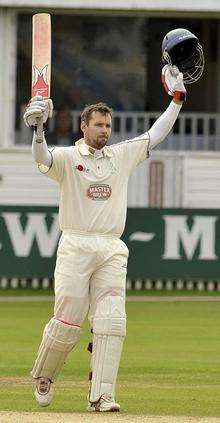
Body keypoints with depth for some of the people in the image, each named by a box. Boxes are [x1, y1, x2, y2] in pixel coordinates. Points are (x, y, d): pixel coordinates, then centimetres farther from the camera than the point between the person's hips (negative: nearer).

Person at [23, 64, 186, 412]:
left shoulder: (122, 155, 15)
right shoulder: (67, 157, 2)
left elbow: (155, 135, 18)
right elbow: (43, 159, -19)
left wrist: (177, 99, 13)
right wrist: (38, 130, -37)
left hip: (112, 250, 4)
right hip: (76, 246, -4)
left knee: (111, 323, -8)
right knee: (67, 322, -5)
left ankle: (102, 396, -9)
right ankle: (43, 377, 21)